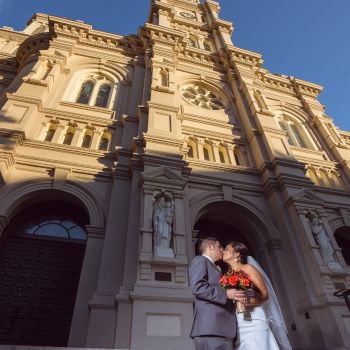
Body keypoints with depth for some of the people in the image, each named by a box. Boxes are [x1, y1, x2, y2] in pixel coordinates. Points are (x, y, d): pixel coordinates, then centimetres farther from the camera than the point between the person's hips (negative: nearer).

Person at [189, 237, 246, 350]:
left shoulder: (214, 268, 30)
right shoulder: (200, 260, 2)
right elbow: (197, 287, -15)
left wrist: (234, 296, 16)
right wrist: (226, 294, -14)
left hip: (223, 328, 9)